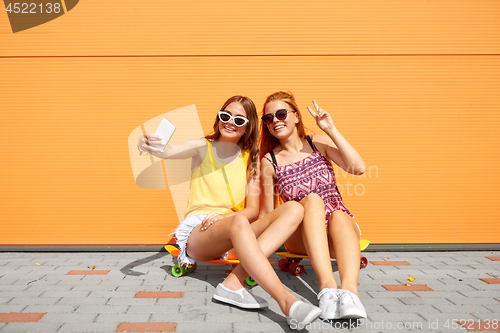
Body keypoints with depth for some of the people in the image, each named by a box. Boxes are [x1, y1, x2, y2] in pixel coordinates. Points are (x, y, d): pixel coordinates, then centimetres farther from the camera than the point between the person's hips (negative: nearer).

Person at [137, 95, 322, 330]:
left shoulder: (250, 159, 13)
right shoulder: (202, 148, 8)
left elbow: (253, 210, 5)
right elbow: (168, 151, -14)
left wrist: (224, 214, -15)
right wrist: (151, 146, -38)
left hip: (235, 235, 4)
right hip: (197, 233, -3)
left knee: (294, 209, -20)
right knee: (239, 223, -38)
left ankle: (234, 283, -34)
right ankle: (287, 302, -46)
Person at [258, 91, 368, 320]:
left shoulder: (319, 143, 4)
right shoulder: (269, 161, 2)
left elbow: (359, 168, -10)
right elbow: (267, 212, 6)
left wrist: (331, 130, -11)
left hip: (339, 228, 1)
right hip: (302, 237, -1)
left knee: (339, 214, -33)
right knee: (312, 199, -31)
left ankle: (349, 290, -54)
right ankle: (327, 285, -47)